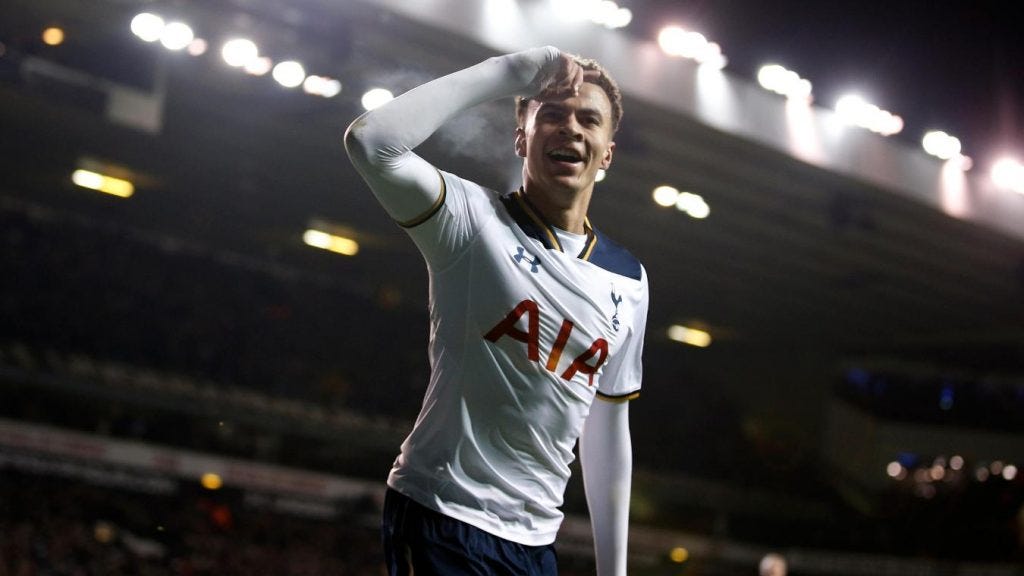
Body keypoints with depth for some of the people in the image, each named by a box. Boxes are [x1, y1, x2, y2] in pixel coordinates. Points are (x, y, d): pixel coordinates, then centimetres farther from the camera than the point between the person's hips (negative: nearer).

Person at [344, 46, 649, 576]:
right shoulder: (475, 219, -6)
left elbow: (607, 432, 14)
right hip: (442, 517, -5)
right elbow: (369, 142, -24)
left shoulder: (629, 281, 9)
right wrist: (506, 73, -17)